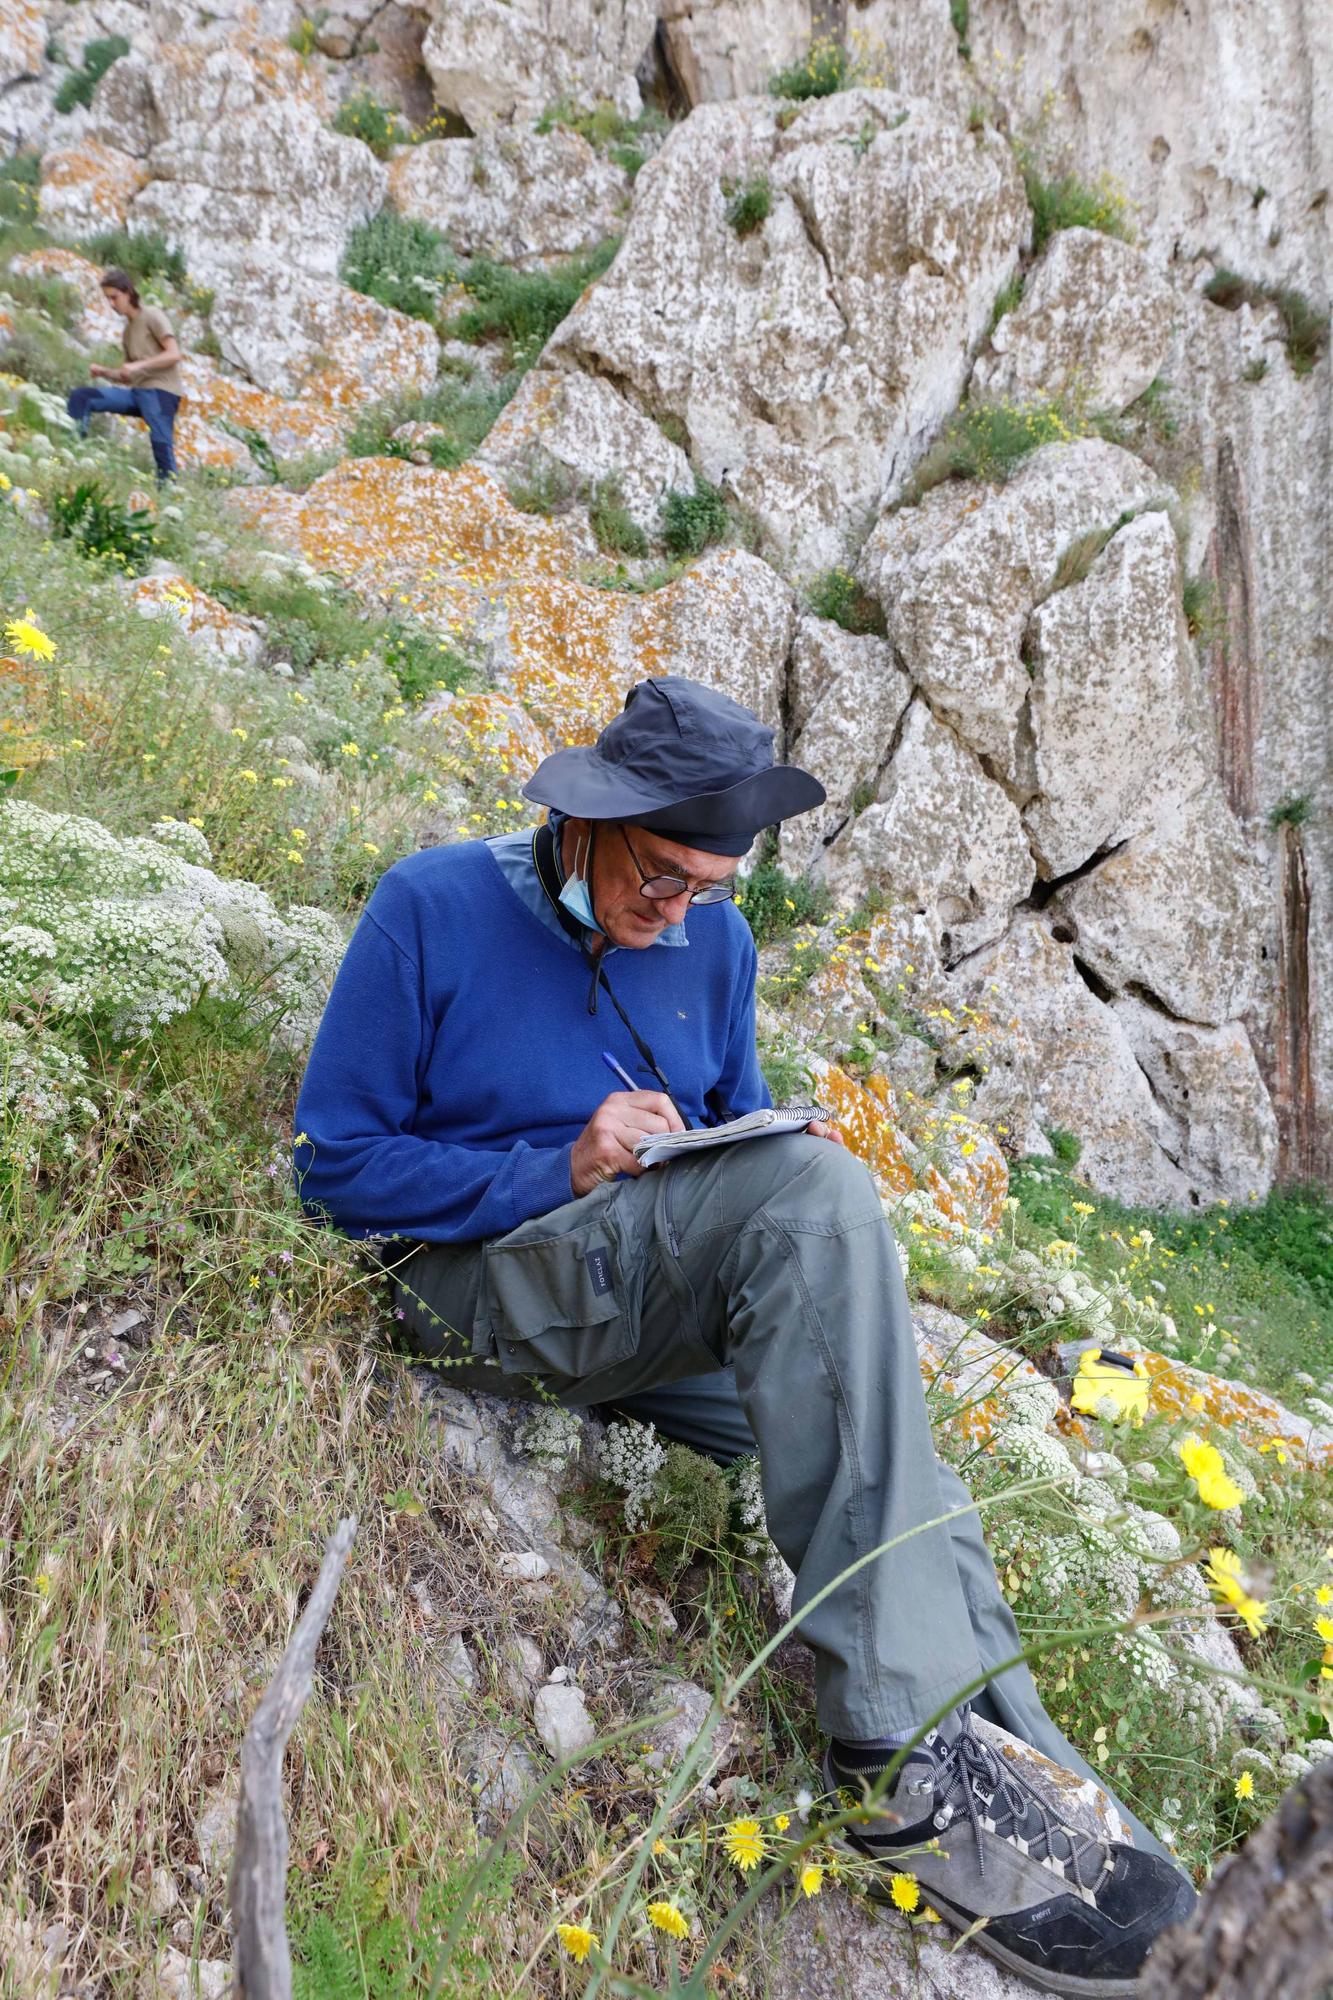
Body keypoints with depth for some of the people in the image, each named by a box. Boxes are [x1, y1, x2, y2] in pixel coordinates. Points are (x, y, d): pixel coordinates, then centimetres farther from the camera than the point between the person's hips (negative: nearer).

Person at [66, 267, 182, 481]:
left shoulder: (152, 315, 1)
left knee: (162, 444, -20)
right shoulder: (127, 329, 23)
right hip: (137, 391, 7)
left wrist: (139, 365, -15)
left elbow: (174, 354, -10)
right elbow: (128, 377, 23)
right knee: (80, 397, -2)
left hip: (161, 391, -7)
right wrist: (104, 372, 4)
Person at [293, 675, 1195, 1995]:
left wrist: (797, 1163, -6)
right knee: (813, 1194, -30)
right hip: (488, 1281, -6)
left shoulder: (712, 939, 9)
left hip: (660, 1315, 6)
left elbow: (738, 1127, 19)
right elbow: (335, 1165, -6)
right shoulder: (433, 907, -5)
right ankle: (908, 1744, -30)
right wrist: (563, 1172, -18)